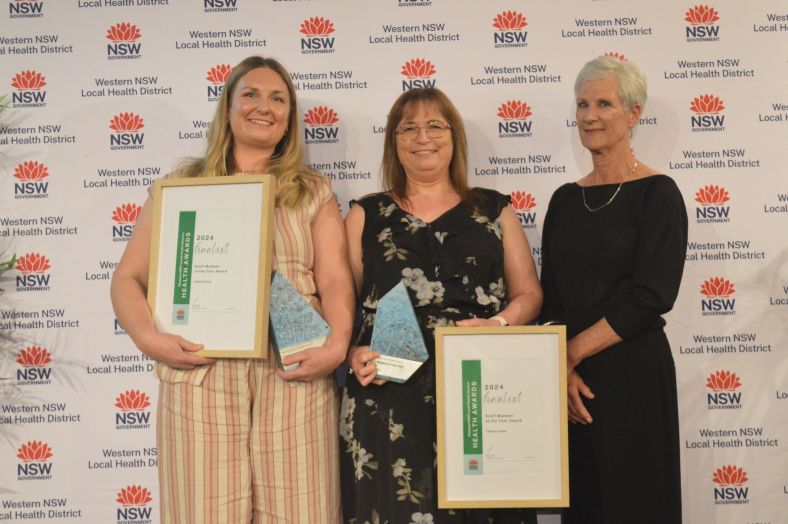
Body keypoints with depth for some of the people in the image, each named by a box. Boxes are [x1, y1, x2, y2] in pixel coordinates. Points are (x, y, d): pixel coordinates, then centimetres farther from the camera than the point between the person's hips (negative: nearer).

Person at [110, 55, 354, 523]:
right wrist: (149, 338, -9)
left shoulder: (314, 192, 13)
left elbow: (336, 279, 3)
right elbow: (129, 278, 9)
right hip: (201, 375, 0)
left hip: (294, 373, 0)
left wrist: (337, 345, -14)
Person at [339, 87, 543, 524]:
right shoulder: (366, 215, 12)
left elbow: (529, 294, 10)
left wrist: (496, 324, -9)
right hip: (389, 398, 0)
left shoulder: (493, 210, 13)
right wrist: (354, 353, -10)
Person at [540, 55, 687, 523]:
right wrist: (560, 368, -8)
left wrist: (572, 352, -14)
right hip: (569, 380, 5)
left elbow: (650, 296, -15)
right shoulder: (566, 199, 9)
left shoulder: (658, 194, -6)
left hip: (633, 375, -5)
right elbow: (551, 296, 6)